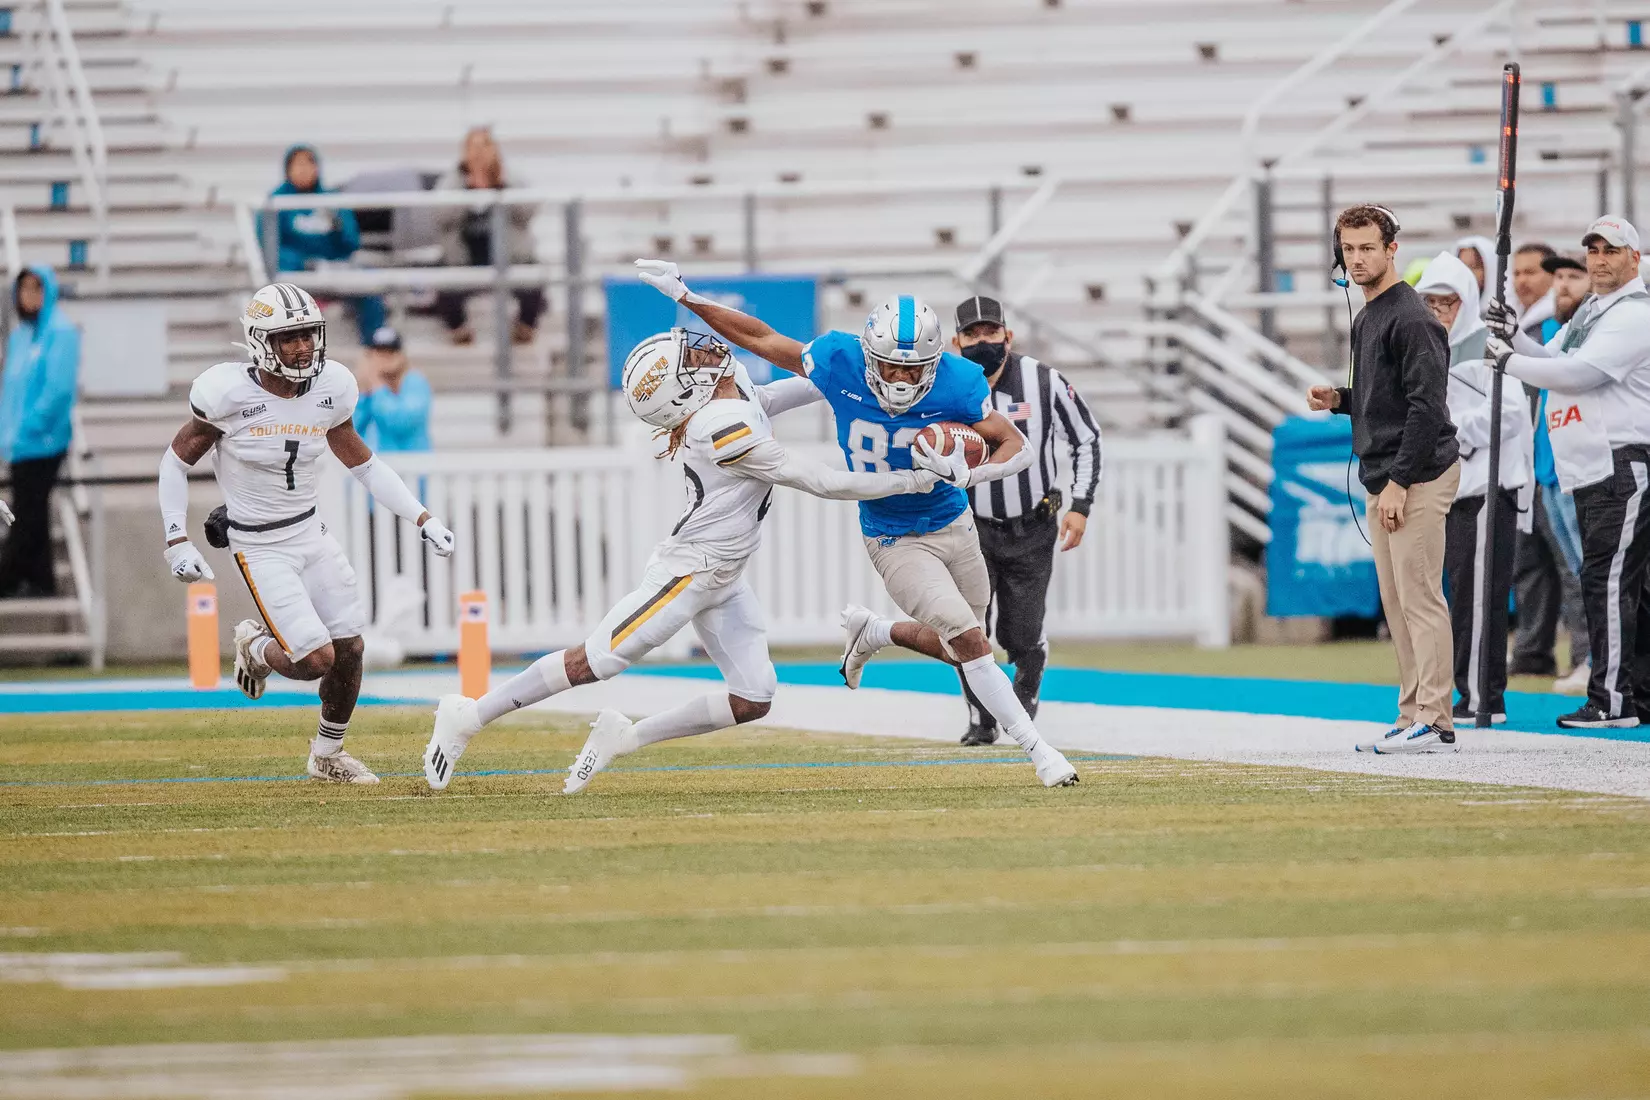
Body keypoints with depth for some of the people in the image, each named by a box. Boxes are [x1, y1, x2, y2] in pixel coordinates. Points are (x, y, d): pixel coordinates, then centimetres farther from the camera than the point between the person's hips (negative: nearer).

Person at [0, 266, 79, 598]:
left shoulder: (60, 332, -10)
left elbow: (59, 387, -17)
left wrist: (28, 427, -17)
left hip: (43, 441, -8)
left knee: (29, 515, -3)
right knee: (32, 512, 11)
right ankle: (40, 580, 17)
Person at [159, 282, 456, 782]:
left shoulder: (329, 389, -4)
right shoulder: (230, 393, -19)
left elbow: (363, 464, 9)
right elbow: (176, 461, -6)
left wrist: (422, 518, 2)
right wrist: (177, 542, -12)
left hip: (311, 534, 5)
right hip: (260, 548, -5)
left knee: (349, 652, 4)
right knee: (317, 658, -15)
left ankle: (327, 755, 29)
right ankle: (257, 648, 20)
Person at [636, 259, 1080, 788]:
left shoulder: (956, 383, -21)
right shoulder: (838, 361, -21)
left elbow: (1018, 448, -13)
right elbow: (762, 339, -7)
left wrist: (967, 473, -32)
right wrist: (684, 295, -7)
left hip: (954, 526, 2)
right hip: (894, 541, -2)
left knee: (956, 647, 15)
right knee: (970, 642, -16)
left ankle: (873, 632, 42)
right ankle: (1037, 749, -5)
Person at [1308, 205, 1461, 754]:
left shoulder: (1411, 319, -14)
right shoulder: (1365, 320, 17)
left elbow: (1426, 405, -19)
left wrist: (1399, 481, -22)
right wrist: (1338, 400, 8)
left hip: (1418, 477, -10)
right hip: (1381, 481, 10)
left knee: (1421, 599, -11)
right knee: (1397, 604, 10)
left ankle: (1436, 723, -12)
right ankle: (1413, 718, 14)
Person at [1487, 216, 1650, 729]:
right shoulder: (1587, 314, 22)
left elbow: (1580, 373, -20)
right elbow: (1550, 361, 18)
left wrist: (1510, 361, -13)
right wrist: (1514, 336, -1)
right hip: (1587, 470, 10)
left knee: (1608, 577, -13)